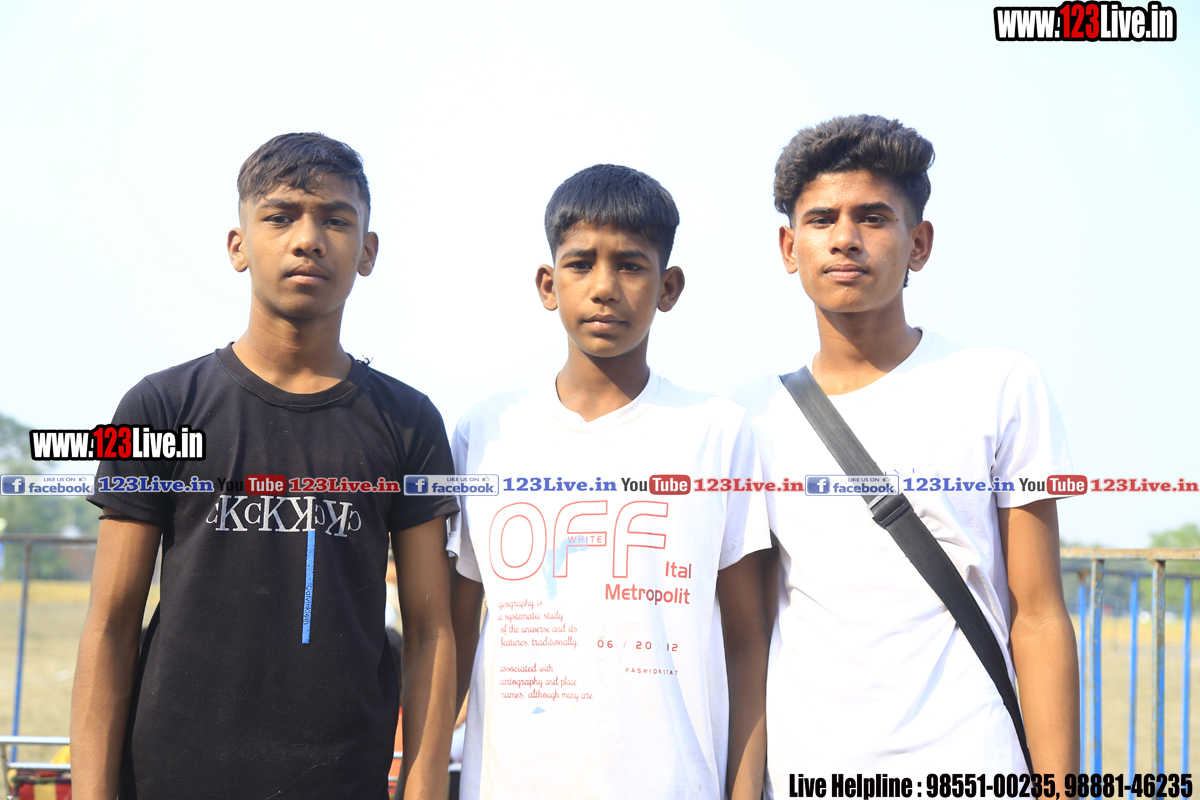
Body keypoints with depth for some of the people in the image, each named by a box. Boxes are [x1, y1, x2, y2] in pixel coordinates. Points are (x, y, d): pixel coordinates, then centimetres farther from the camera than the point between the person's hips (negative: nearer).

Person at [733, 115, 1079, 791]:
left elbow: (1038, 617, -1)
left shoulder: (1002, 386, 0)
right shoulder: (752, 416, 7)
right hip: (797, 775, 2)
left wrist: (1058, 784, -7)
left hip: (965, 768, -2)